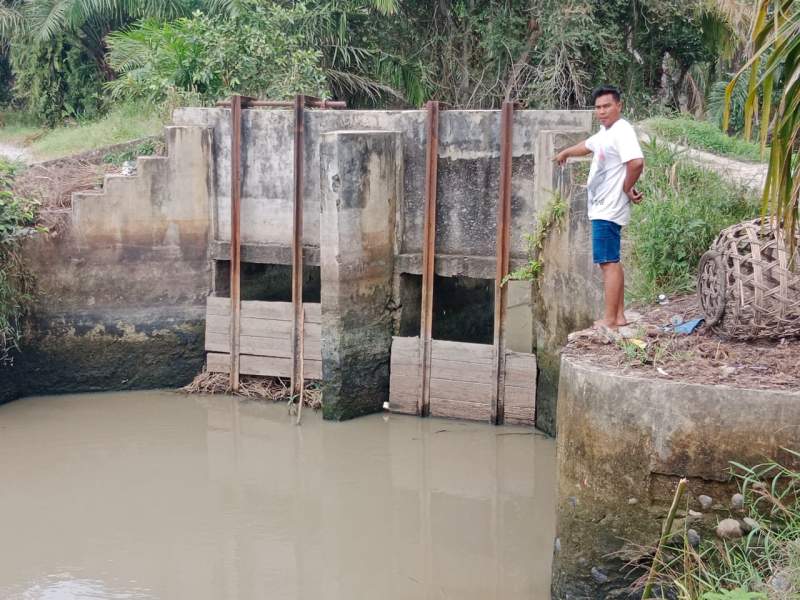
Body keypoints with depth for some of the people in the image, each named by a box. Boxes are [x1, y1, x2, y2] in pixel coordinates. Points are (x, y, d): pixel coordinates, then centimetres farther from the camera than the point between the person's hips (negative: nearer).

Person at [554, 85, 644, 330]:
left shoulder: (622, 131, -16)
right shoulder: (605, 132, 15)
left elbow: (636, 162, -31)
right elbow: (587, 145, 36)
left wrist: (627, 188, -17)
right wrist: (565, 153, 52)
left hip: (608, 210, -10)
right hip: (602, 208, 10)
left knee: (608, 262, -8)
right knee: (611, 262, 13)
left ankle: (610, 319, -5)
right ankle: (619, 315, 18)